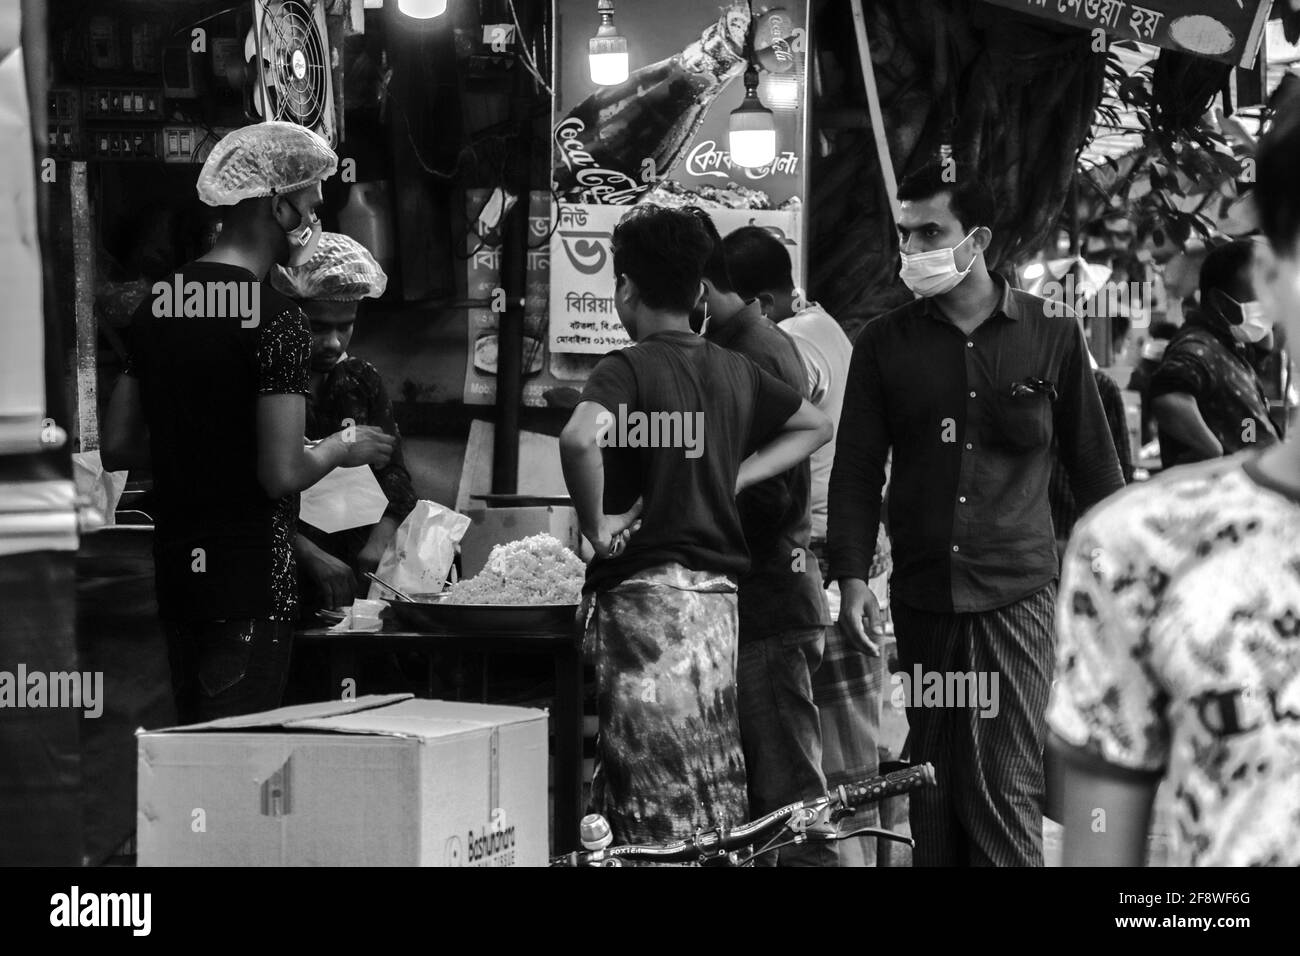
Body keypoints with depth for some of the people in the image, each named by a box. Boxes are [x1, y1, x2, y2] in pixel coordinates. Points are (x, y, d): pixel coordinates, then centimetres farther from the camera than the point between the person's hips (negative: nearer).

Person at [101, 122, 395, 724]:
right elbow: (282, 474, -18)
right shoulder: (276, 317, -14)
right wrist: (343, 448, 0)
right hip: (250, 579, -7)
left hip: (173, 568, 7)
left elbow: (117, 447, 13)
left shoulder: (159, 302, 8)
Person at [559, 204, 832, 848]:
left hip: (643, 588, -6)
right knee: (717, 784, 11)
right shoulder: (734, 371, 10)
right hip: (719, 591, 6)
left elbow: (579, 439, -30)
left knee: (658, 799, -5)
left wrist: (596, 525, -16)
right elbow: (814, 426, 25)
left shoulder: (626, 370, -10)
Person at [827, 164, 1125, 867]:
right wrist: (852, 577, -4)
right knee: (932, 789, 6)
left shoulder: (1051, 333, 4)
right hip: (922, 598, 3)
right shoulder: (884, 345, 7)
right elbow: (856, 470, 7)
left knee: (1009, 790, -10)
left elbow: (1092, 460, 11)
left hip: (1019, 593, -2)